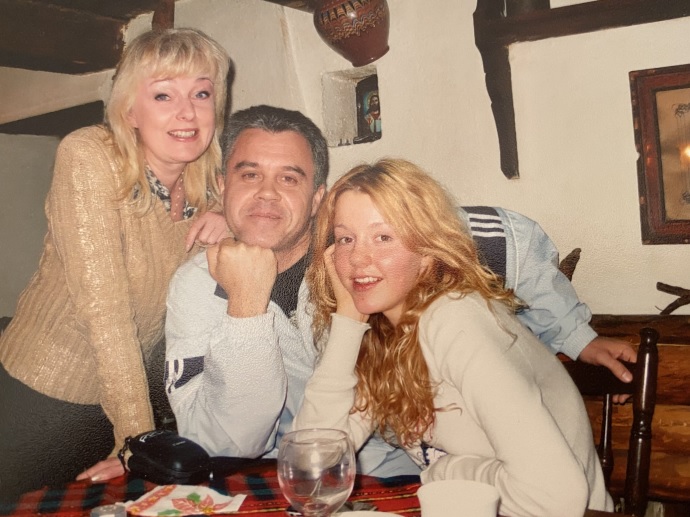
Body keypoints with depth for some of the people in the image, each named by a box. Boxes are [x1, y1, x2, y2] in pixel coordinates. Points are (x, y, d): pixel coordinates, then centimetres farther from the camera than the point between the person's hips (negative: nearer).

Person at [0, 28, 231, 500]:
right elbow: (103, 304, -24)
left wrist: (230, 226, -15)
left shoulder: (212, 186, -5)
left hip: (128, 395, 4)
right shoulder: (88, 157, -19)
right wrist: (137, 438, -24)